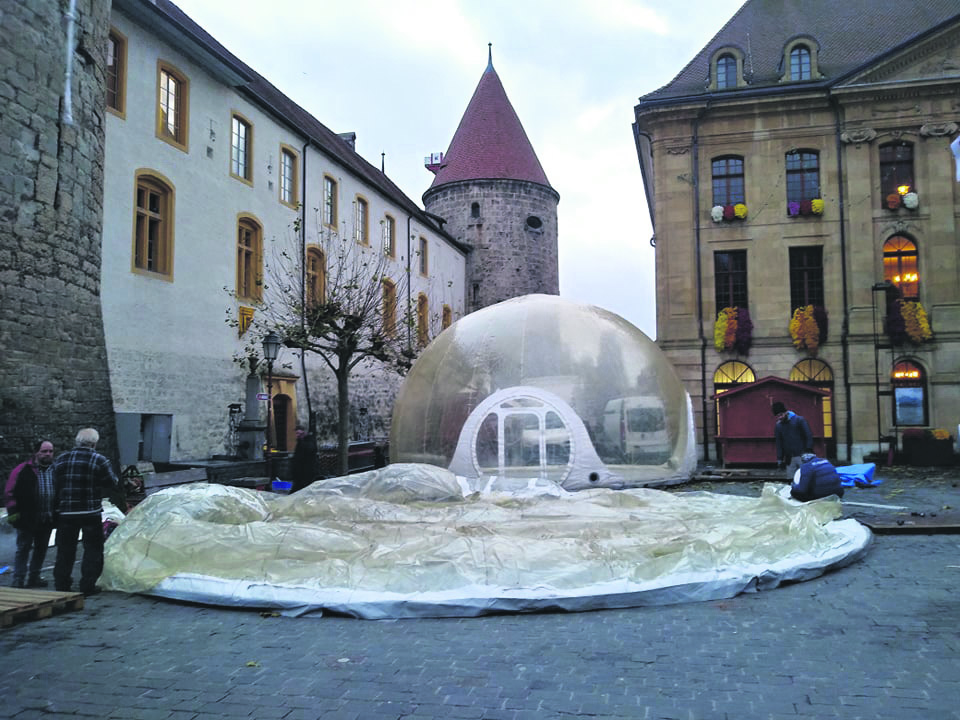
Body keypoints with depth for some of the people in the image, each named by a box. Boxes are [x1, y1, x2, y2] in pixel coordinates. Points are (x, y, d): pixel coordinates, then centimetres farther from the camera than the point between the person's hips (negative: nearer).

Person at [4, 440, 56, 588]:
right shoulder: (24, 470, -6)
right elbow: (10, 492, -5)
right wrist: (13, 512, -10)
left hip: (47, 520, 5)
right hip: (27, 519, -5)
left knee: (41, 549, 13)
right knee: (23, 549, 1)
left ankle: (34, 577, 25)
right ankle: (18, 581, 7)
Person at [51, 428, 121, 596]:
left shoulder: (60, 460, 6)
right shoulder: (99, 461, -8)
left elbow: (55, 486, 10)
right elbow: (114, 486, -4)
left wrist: (56, 508, 18)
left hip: (65, 513, 4)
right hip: (91, 513, -4)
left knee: (65, 549, 14)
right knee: (92, 550, 6)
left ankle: (61, 584, 20)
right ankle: (88, 585, 6)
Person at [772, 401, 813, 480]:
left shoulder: (799, 420, -3)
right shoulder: (778, 426, 10)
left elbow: (808, 436, -3)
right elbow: (779, 444, 14)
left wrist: (809, 451, -11)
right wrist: (779, 459, 9)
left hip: (802, 455, -4)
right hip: (789, 459, 4)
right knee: (790, 480, 1)